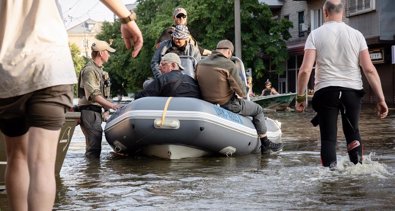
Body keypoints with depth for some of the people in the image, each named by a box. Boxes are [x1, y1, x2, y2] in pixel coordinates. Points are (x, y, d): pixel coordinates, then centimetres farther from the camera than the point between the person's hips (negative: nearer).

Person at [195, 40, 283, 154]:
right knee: (258, 110, 15)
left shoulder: (200, 64, 3)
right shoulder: (228, 65, -17)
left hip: (207, 103, 8)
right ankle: (265, 144, 20)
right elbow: (241, 90, -14)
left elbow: (200, 84, 12)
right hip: (227, 105, -7)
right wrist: (242, 94, 11)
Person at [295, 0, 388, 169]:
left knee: (328, 137, 4)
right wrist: (381, 99, -1)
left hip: (326, 91, -2)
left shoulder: (316, 34, -1)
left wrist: (300, 97, -1)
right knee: (352, 131, 22)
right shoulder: (356, 35, 2)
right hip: (352, 91, 2)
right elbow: (369, 69, -4)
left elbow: (305, 70, -10)